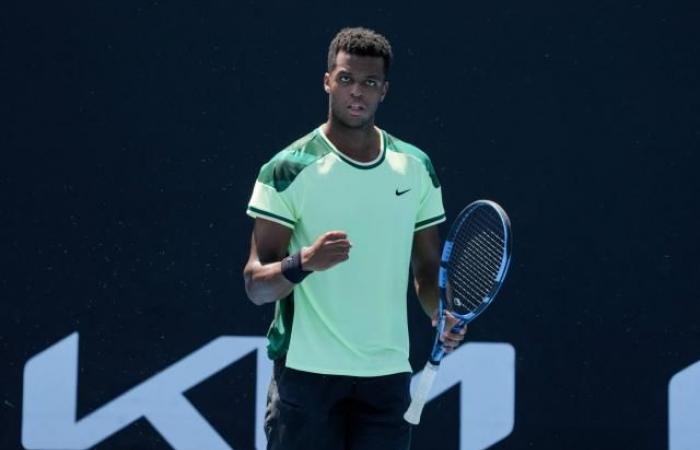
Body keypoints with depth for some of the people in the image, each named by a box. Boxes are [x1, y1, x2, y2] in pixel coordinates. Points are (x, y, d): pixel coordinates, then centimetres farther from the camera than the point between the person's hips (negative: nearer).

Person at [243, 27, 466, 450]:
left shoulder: (416, 168, 9)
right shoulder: (289, 169, -4)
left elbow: (428, 269, 16)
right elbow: (256, 284, -7)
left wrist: (445, 314, -5)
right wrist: (303, 262, -27)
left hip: (387, 374, 4)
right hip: (308, 371, -4)